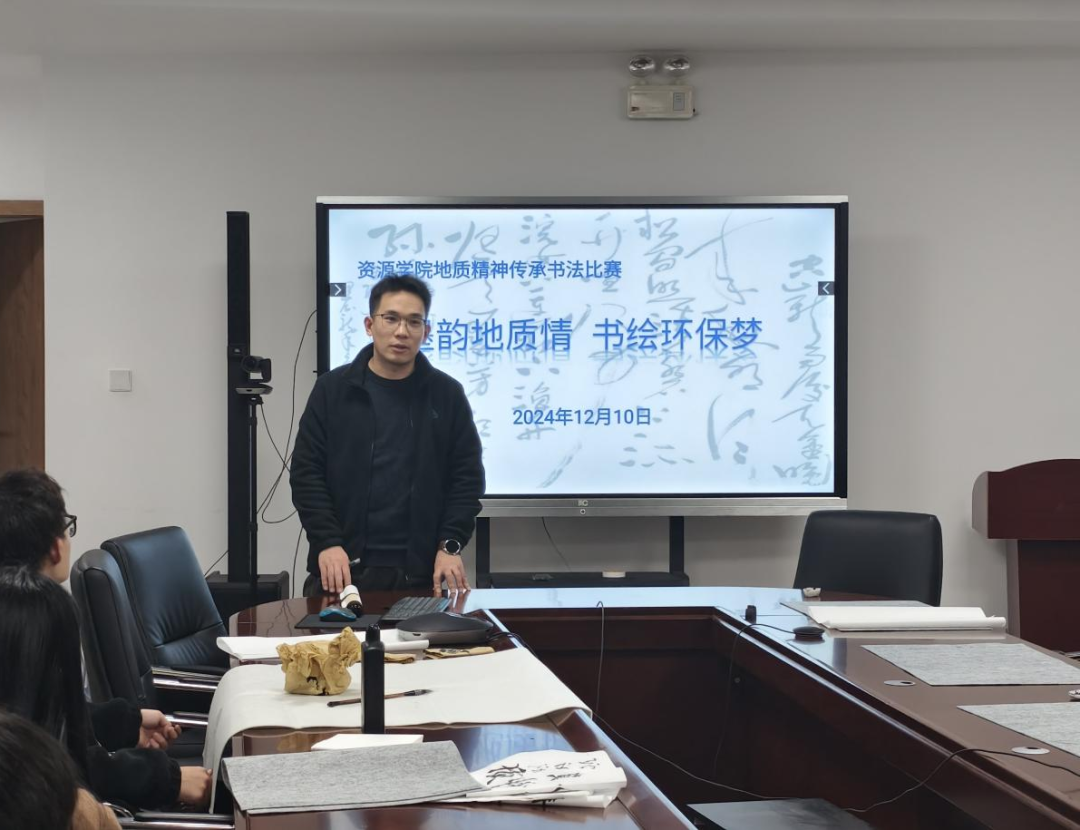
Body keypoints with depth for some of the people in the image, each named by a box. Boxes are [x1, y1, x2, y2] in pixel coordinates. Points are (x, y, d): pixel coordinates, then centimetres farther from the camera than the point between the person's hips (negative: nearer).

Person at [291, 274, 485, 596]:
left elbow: (467, 476, 7)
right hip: (343, 566, 0)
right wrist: (327, 542, -9)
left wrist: (450, 546, -5)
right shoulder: (332, 390, 5)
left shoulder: (447, 395, 7)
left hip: (417, 572, 0)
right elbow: (306, 471, 3)